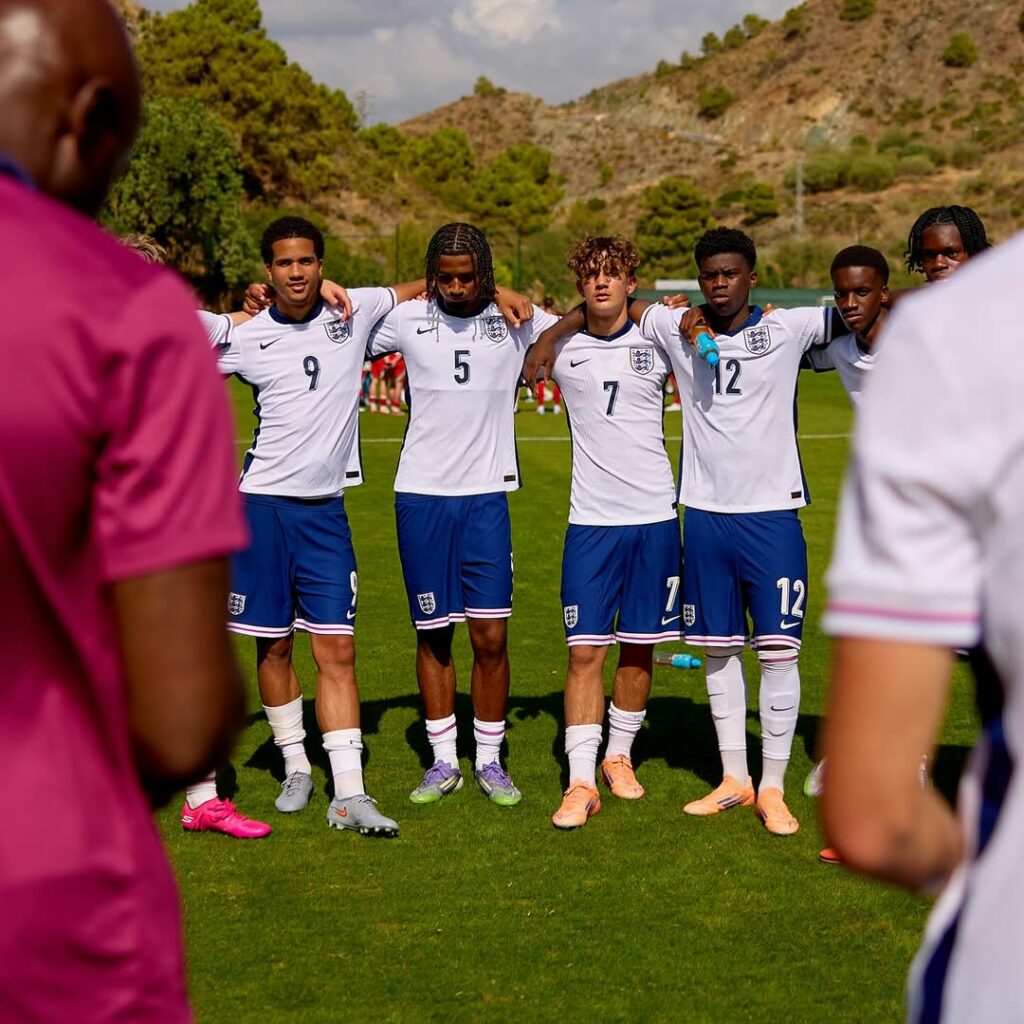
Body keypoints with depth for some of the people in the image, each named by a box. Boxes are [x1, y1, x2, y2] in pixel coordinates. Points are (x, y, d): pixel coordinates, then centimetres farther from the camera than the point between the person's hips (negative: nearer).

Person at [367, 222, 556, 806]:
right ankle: (444, 762, 17)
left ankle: (490, 760, 12)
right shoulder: (407, 320, 2)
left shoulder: (517, 320, 1)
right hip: (421, 495, 1)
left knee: (491, 636, -2)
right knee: (434, 634, 6)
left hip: (486, 497, 0)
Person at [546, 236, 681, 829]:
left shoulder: (658, 343, 2)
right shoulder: (561, 345, 3)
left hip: (655, 518, 1)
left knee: (639, 648, 8)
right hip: (591, 520, 0)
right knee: (585, 651, -5)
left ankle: (619, 755, 25)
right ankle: (582, 782, -2)